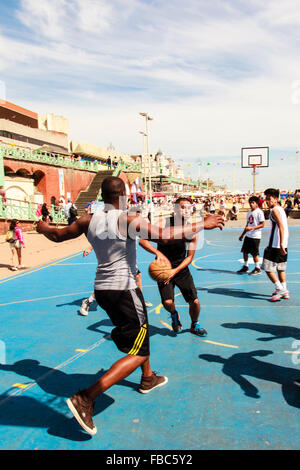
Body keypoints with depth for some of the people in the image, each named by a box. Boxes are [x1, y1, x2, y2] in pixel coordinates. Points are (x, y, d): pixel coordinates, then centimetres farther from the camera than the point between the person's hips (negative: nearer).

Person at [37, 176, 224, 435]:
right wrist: (201, 225, -14)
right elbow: (165, 235, -25)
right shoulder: (129, 220, -16)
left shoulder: (89, 220, 1)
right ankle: (86, 398, -7)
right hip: (124, 290, -8)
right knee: (138, 353, 1)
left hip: (102, 288, 8)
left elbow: (59, 235, 12)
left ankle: (148, 378, 47)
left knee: (140, 330, 29)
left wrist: (44, 228, 34)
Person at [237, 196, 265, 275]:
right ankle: (245, 267, 24)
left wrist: (252, 228, -25)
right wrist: (242, 235, 20)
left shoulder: (259, 212, -11)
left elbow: (262, 225, -15)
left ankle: (257, 269, 13)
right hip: (248, 235, 8)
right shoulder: (249, 212, 13)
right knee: (244, 251, 10)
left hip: (255, 236, -8)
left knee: (254, 253, -1)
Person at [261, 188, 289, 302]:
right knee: (280, 268, 16)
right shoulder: (281, 209, 16)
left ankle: (280, 289, -6)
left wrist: (281, 243, -28)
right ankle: (284, 292, 21)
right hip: (282, 244, 10)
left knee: (268, 268, -5)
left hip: (275, 244, -10)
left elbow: (281, 227, -23)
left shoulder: (274, 210, -12)